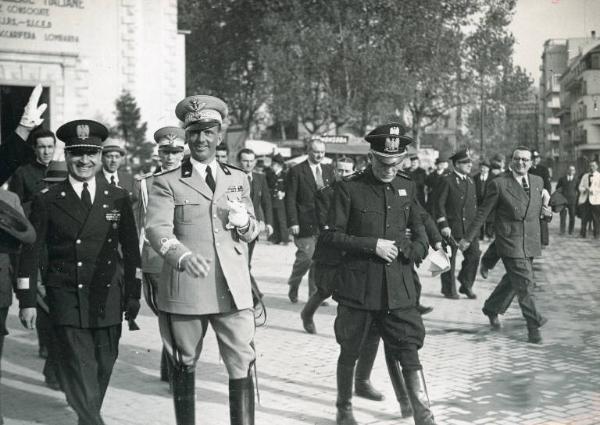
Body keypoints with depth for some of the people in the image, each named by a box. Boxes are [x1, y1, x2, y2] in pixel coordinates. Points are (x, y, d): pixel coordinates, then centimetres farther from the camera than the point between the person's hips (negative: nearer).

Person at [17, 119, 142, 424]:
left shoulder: (118, 199, 6)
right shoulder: (47, 201, 0)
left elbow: (131, 250, 10)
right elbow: (31, 252, 1)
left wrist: (133, 294, 8)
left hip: (108, 299, 3)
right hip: (66, 299, -3)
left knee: (104, 364, 10)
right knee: (79, 368, -8)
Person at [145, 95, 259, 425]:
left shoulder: (238, 179, 15)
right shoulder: (167, 183, 1)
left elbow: (252, 232, 19)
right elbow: (156, 229, -14)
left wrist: (243, 221, -7)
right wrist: (184, 256, -35)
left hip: (234, 293, 2)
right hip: (184, 292, -2)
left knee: (242, 369, -3)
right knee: (184, 368, 10)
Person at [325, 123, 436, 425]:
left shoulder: (407, 187, 7)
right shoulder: (349, 188, -7)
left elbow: (418, 226, 22)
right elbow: (333, 235, -7)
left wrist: (417, 248, 2)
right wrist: (372, 244, -16)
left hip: (398, 286, 3)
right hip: (358, 284, -3)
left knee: (409, 350, -1)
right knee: (349, 351, 11)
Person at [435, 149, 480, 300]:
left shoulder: (471, 182, 14)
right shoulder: (447, 181, -7)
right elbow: (439, 204, -10)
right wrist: (443, 225, -15)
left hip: (470, 228, 5)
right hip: (452, 228, -5)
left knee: (474, 255, -2)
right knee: (450, 259, 4)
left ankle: (466, 285, 15)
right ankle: (449, 290, 18)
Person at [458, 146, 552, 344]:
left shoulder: (538, 181, 10)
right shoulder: (499, 184, -7)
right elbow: (482, 212, -3)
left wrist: (545, 212, 0)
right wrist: (467, 238, -1)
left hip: (531, 242, 6)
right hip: (510, 242, -6)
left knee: (512, 281, 17)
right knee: (524, 284, -10)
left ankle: (491, 309, 38)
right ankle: (533, 325, -1)